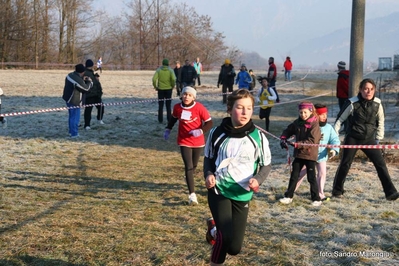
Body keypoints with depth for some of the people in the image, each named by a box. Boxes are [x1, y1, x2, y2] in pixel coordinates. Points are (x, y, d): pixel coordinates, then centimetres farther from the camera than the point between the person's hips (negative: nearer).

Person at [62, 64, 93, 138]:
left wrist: (83, 79, 20)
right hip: (75, 102, -10)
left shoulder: (70, 75, 2)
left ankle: (71, 131, 33)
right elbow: (86, 88, -14)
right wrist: (89, 82, 3)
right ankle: (74, 134, 6)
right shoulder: (78, 80, -27)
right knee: (75, 117, 0)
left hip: (68, 99, 10)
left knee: (71, 116, 22)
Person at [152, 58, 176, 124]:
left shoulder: (159, 70, -3)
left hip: (160, 89, 0)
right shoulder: (170, 70, -5)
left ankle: (160, 119, 9)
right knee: (168, 105, 11)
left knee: (160, 105, 9)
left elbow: (154, 79, -13)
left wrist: (155, 86, 0)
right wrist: (172, 86, -2)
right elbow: (173, 79, -18)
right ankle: (169, 119, 13)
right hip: (168, 89, 0)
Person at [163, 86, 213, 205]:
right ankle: (192, 194, -15)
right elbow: (173, 118, 15)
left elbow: (209, 122, -13)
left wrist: (200, 131, -29)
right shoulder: (177, 107, -6)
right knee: (188, 167, -11)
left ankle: (189, 181, 49)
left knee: (193, 166, 17)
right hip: (184, 142, 0)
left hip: (198, 142, 0)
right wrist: (168, 129, 6)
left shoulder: (199, 108, -16)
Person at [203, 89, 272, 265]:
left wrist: (257, 180, -17)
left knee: (234, 248, 6)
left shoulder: (258, 137, -7)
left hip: (242, 195, 2)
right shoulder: (217, 133, -5)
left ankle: (215, 229, 38)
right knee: (225, 238, -19)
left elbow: (266, 165, 4)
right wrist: (208, 174, -10)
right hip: (219, 191, -1)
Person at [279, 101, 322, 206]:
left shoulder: (314, 124, -15)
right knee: (294, 175, 12)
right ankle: (288, 196, 20)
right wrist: (283, 139, -5)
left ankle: (316, 199, 11)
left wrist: (296, 144, -27)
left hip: (310, 155, -6)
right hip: (298, 154, 6)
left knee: (311, 177, 1)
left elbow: (312, 141, -22)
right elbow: (288, 131, 16)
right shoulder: (297, 123, 3)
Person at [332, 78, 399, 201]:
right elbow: (340, 119, -5)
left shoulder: (377, 103, -6)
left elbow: (380, 121, 10)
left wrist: (378, 137, 9)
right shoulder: (352, 103, -15)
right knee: (345, 164, 6)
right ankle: (337, 190, 23)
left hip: (369, 139, 3)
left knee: (380, 163, -3)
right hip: (352, 138, -3)